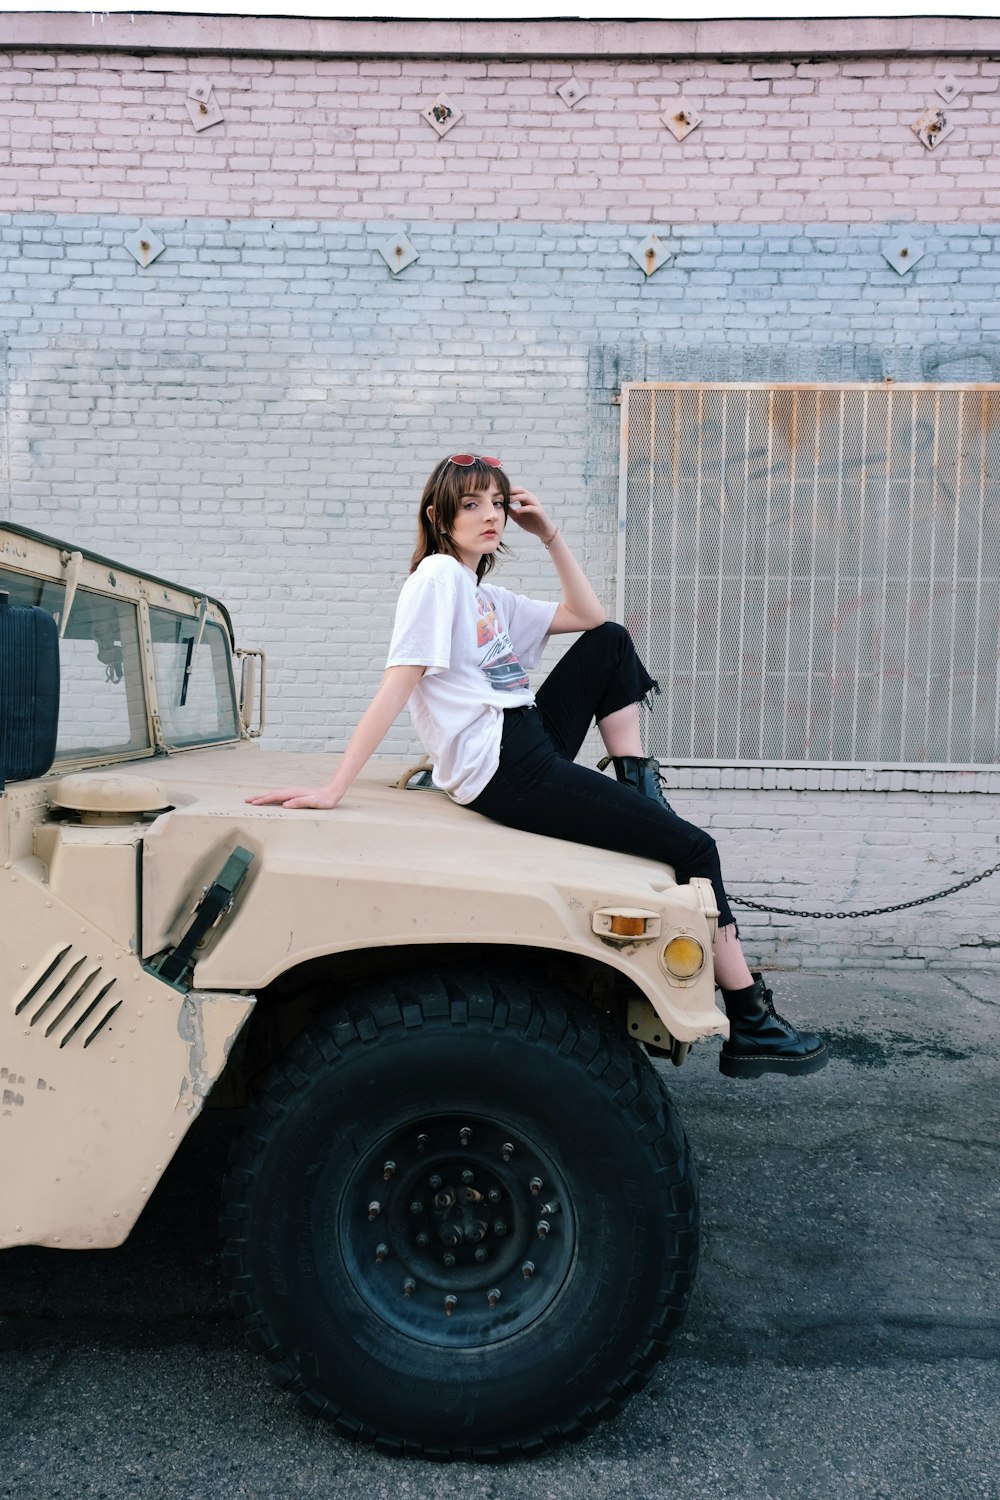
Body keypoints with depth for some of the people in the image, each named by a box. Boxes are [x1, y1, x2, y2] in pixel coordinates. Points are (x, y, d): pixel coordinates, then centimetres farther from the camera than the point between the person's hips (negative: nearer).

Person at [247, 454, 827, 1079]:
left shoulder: (488, 598, 18)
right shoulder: (438, 575, -7)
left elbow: (589, 617, 17)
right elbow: (398, 686, -17)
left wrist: (550, 534, 12)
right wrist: (334, 790, -22)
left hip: (533, 744, 9)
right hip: (506, 774, -9)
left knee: (612, 642, 15)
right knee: (694, 848, -5)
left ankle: (639, 789, 7)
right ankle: (752, 1026, 2)